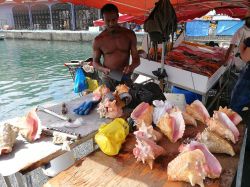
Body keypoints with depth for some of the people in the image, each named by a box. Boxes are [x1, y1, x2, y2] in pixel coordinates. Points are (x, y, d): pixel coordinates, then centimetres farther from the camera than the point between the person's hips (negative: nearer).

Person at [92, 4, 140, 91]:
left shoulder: (129, 34, -2)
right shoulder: (98, 40, -5)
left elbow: (136, 58, 0)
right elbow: (95, 62, 4)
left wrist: (132, 66, -22)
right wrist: (103, 69, -16)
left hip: (125, 77, 1)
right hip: (107, 79, -1)